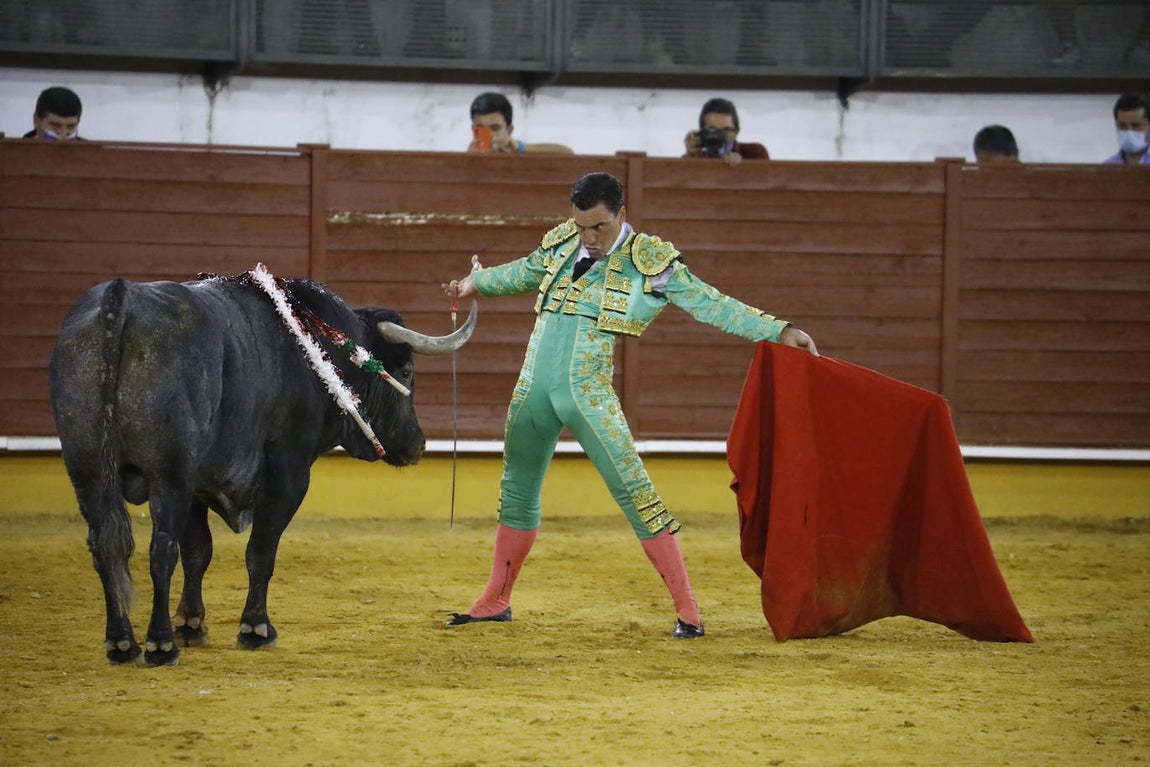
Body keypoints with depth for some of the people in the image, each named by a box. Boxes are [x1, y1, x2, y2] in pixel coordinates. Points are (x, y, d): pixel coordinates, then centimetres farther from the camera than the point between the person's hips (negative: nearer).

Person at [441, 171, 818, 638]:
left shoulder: (650, 262, -7)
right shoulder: (561, 242, 7)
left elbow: (711, 304, -8)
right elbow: (526, 272, 29)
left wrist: (778, 331, -15)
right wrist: (478, 282, 39)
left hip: (589, 395, -5)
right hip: (533, 389, 5)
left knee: (634, 493, -11)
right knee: (517, 491, 16)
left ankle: (686, 609, -7)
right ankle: (496, 601, 31)